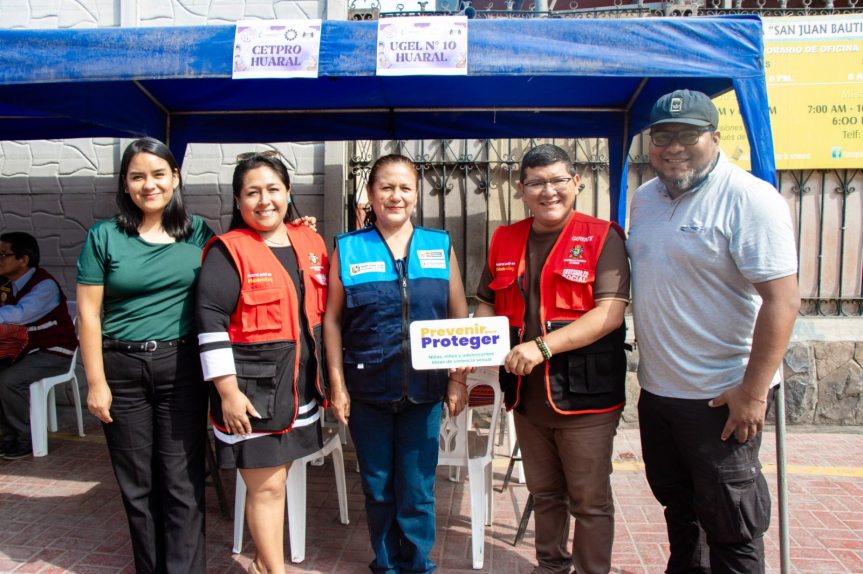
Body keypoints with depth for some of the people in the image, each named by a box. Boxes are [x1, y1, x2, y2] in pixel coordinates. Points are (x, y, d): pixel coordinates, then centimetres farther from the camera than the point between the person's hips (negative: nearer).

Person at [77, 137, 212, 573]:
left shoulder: (197, 232, 4)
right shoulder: (104, 236, 1)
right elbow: (88, 313, 0)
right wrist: (96, 382, -4)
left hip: (182, 367, 0)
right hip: (122, 369, 0)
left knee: (183, 482, 2)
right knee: (137, 483, 11)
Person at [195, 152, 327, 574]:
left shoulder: (310, 242, 8)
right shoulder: (228, 251, -10)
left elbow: (323, 310, 15)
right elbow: (211, 323, -14)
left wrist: (326, 374, 15)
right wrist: (228, 391, -16)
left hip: (300, 382, 6)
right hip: (252, 385, -5)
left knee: (275, 476, 16)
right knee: (266, 486, 3)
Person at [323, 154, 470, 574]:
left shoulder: (440, 246, 3)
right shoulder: (348, 248, 1)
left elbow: (459, 317, 6)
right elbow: (332, 319, 2)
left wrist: (459, 378, 2)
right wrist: (337, 385, -2)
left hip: (423, 389, 0)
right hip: (367, 389, 0)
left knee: (417, 489, 8)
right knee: (378, 488, 13)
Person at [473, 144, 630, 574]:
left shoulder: (601, 238, -7)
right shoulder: (504, 241, 8)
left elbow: (612, 310, -17)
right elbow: (487, 303, 16)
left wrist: (543, 346, -25)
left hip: (584, 394, -5)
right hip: (527, 393, 5)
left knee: (589, 500, 8)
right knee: (544, 493, 21)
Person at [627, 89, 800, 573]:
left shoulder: (750, 200, -16)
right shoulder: (646, 197, 8)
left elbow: (782, 300, -21)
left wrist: (753, 391, -22)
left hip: (722, 396, -7)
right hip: (657, 389, 8)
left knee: (730, 521, 8)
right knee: (676, 502, 23)